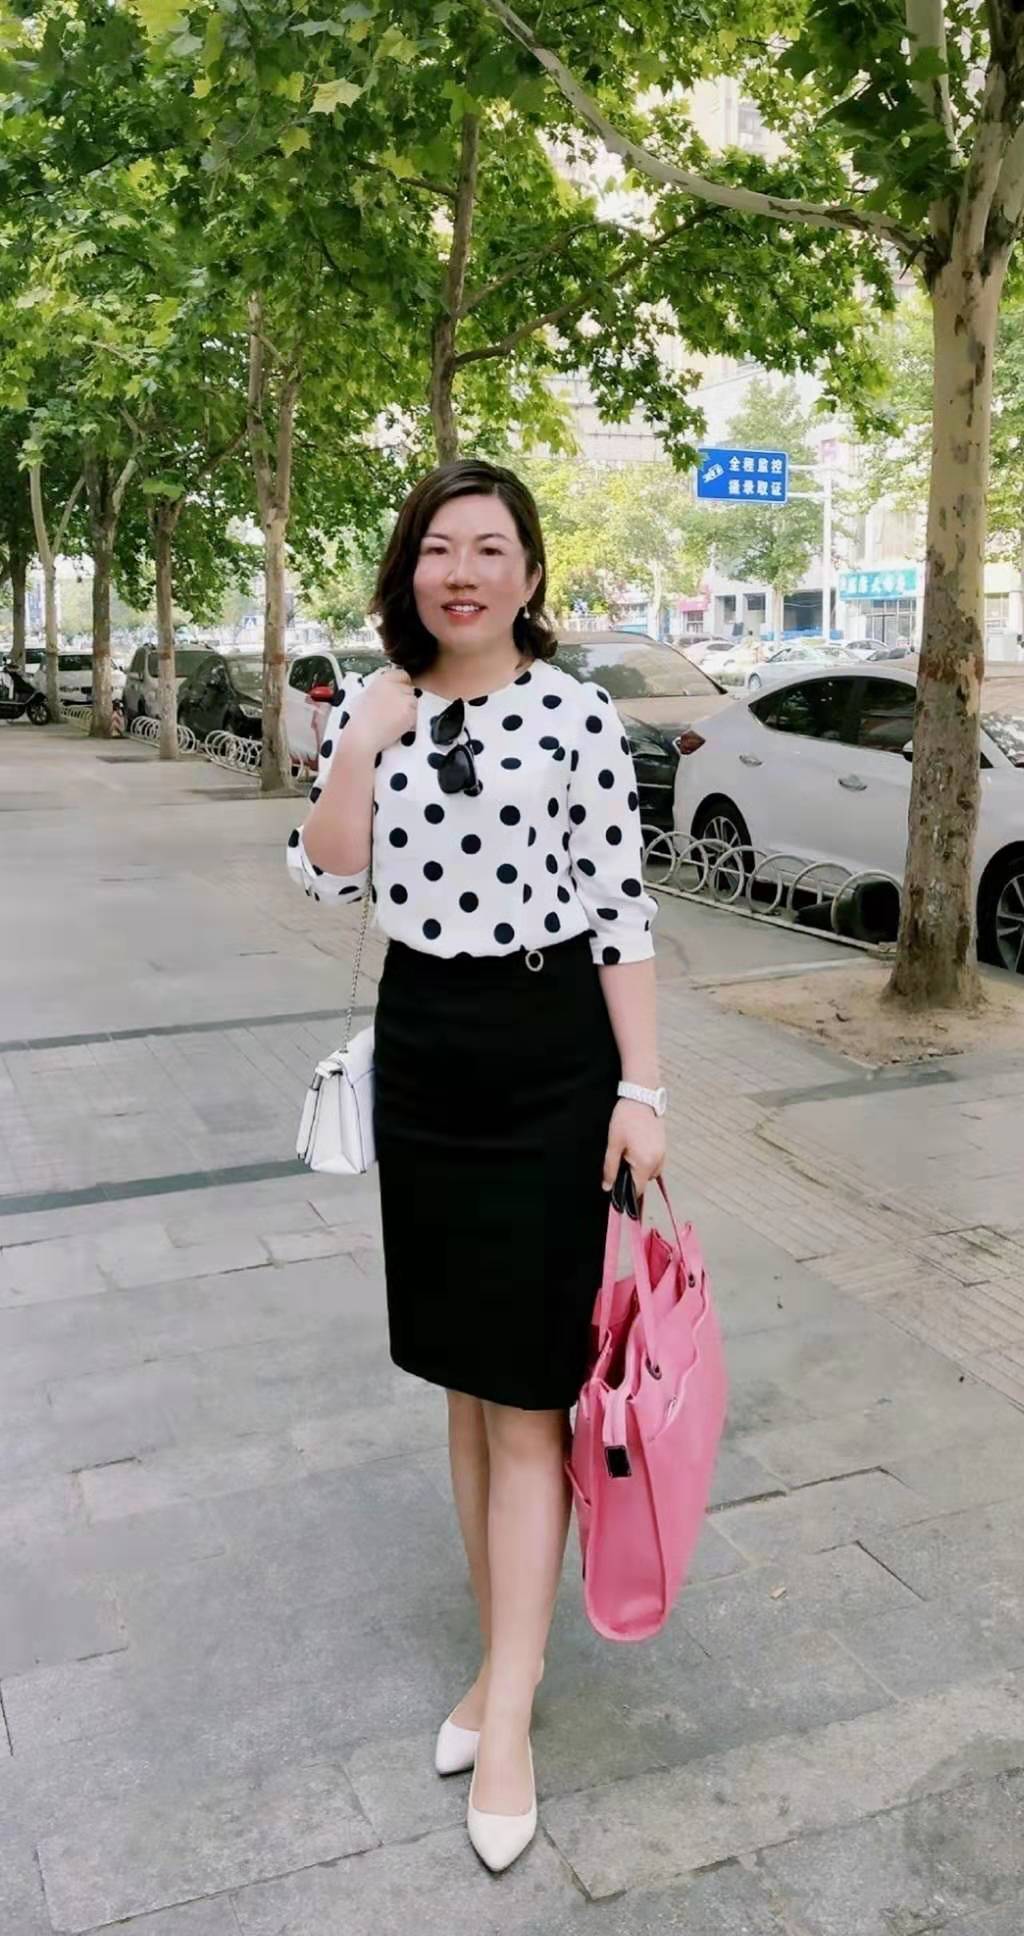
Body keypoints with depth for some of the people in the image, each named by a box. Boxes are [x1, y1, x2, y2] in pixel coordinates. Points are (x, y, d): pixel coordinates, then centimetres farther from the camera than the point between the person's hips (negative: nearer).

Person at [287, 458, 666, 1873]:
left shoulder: (577, 715, -6)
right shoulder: (368, 706, 6)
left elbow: (620, 911, -6)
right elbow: (330, 877, 1)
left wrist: (642, 1092, -9)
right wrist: (360, 743, -10)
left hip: (550, 1050, -4)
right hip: (419, 1042, 5)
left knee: (525, 1386, 1)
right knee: (463, 1374, 13)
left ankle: (506, 1704, 12)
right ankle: (508, 1647, 30)